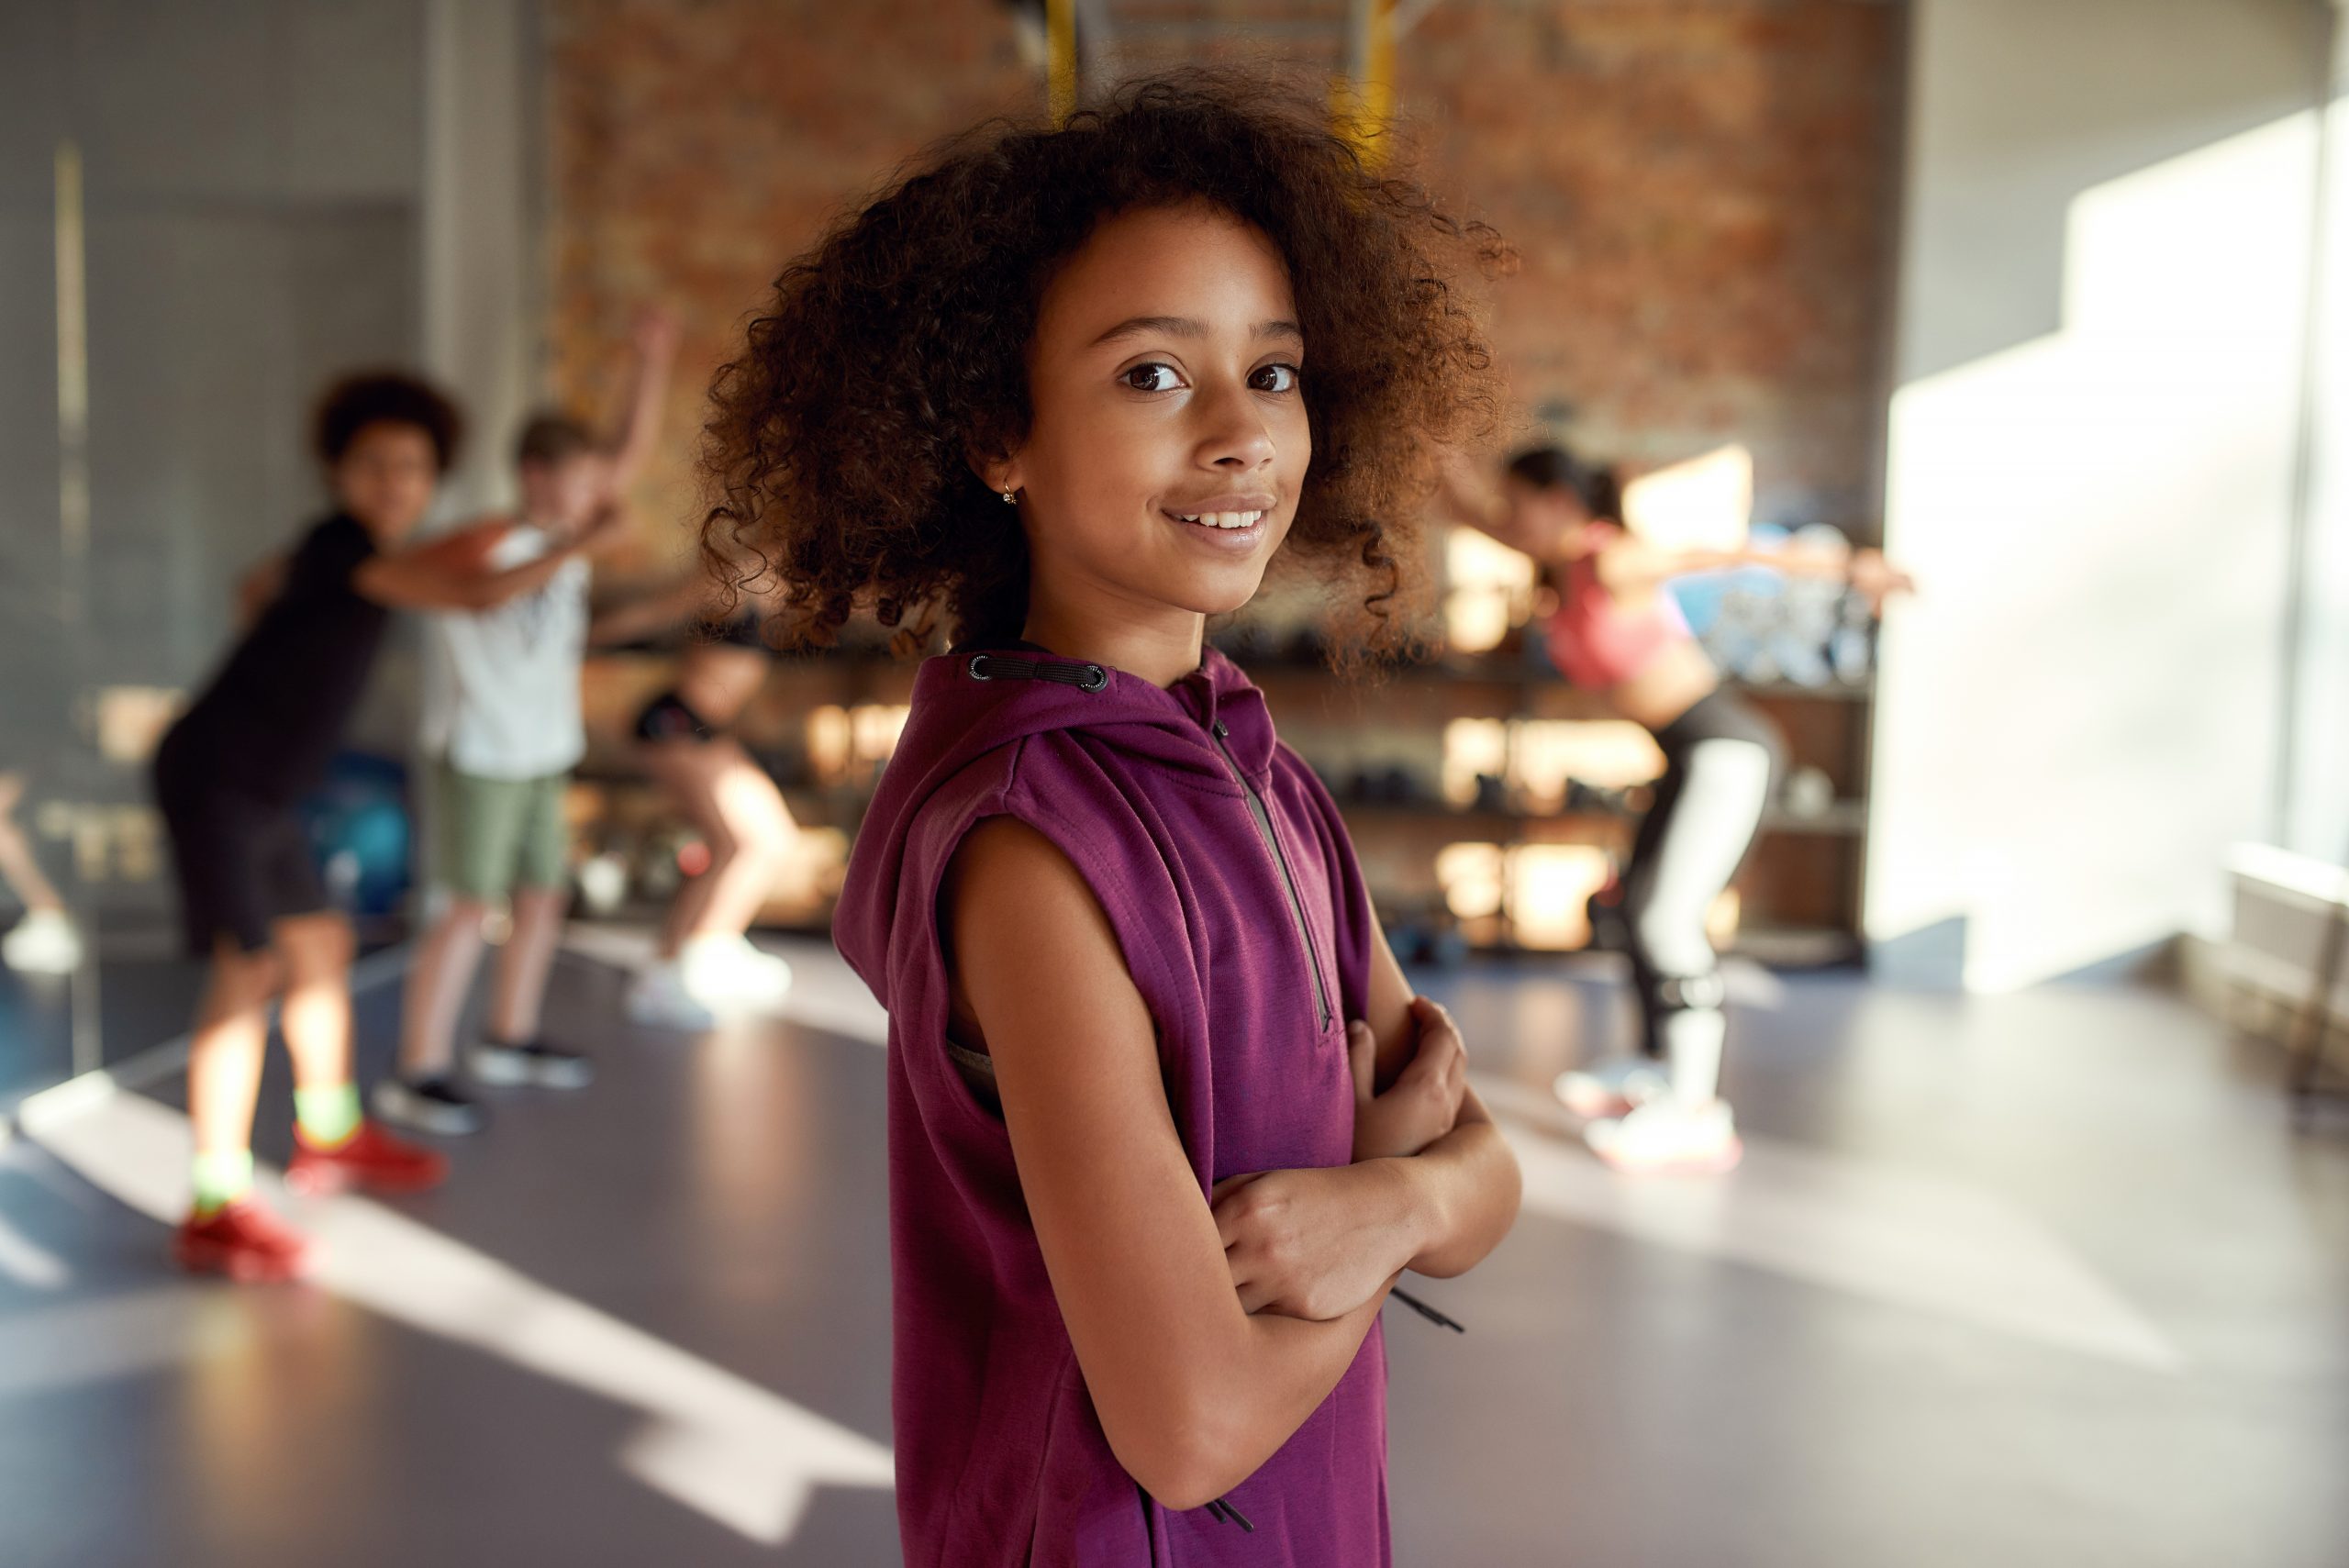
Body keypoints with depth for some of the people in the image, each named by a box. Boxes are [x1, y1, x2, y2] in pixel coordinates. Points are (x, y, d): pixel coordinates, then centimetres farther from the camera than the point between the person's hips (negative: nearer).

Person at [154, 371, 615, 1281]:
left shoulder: (338, 547, 10)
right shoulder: (345, 548, -18)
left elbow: (261, 584, 31)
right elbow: (482, 596, -24)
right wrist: (582, 544, -14)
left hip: (261, 791, 10)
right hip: (212, 777, -10)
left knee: (320, 944, 19)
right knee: (247, 967, -18)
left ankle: (328, 1137, 36)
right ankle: (216, 1208, -18)